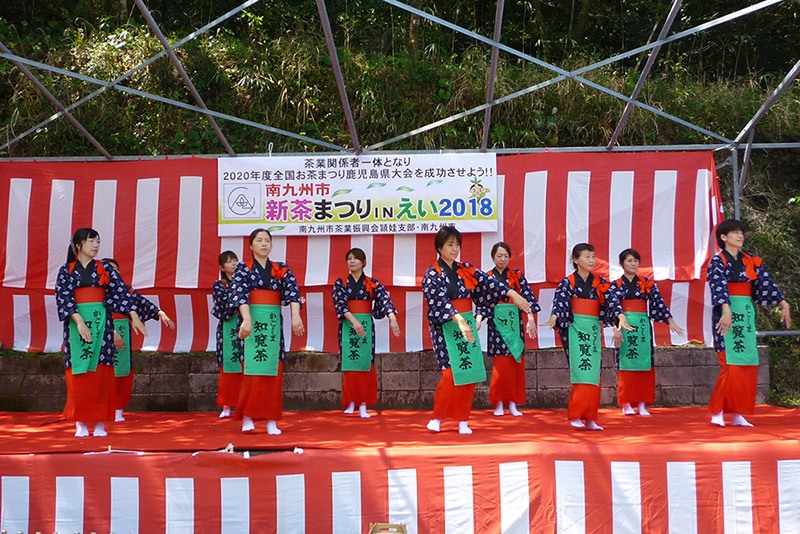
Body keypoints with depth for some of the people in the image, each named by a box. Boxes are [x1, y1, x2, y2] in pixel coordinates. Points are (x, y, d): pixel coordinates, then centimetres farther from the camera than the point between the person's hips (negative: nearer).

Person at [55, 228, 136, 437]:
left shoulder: (104, 269, 9)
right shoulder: (66, 270, 5)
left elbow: (122, 291, 3)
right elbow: (64, 297, -5)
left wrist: (133, 315, -10)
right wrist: (79, 321, -19)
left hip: (101, 322, 1)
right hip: (76, 323, -1)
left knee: (100, 372, -2)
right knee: (79, 373, -1)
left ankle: (100, 423, 2)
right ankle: (80, 423, 5)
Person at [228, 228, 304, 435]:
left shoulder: (281, 269, 10)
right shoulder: (243, 268, 4)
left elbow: (293, 290, -5)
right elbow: (240, 294, -12)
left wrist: (295, 316, -23)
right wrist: (246, 319, -28)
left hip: (273, 323, 2)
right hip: (252, 321, -2)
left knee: (273, 371, 1)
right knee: (252, 369, -7)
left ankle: (271, 420, 4)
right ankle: (247, 417, 1)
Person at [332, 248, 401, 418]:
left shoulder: (372, 283, 3)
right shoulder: (340, 283, 4)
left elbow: (385, 299, -12)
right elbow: (340, 304, -10)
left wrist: (392, 318, -30)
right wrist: (354, 321, -24)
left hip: (366, 325, 0)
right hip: (347, 326, 0)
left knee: (365, 364, -2)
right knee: (349, 364, 0)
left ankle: (363, 406, 2)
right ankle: (350, 403, 9)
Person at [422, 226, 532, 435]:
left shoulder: (466, 270, 10)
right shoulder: (432, 274, -7)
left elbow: (488, 282, 0)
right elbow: (439, 301, -21)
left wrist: (512, 293, -11)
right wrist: (458, 319, -35)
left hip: (467, 325, 5)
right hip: (445, 328, -5)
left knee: (469, 373, 1)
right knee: (452, 373, -11)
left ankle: (463, 421, 10)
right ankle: (436, 417, 7)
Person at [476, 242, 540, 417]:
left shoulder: (517, 275, 7)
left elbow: (527, 296, -2)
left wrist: (531, 319, -14)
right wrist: (478, 320, -16)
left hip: (515, 322, 2)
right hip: (496, 322, -1)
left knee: (516, 364, 2)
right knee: (501, 365, -5)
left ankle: (513, 404, 9)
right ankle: (499, 404, 5)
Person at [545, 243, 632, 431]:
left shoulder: (600, 283, 8)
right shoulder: (568, 282, -1)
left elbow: (612, 300, -4)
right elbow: (559, 301, -15)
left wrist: (621, 317, -23)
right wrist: (553, 318, -34)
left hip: (593, 330, 4)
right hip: (575, 329, -4)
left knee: (593, 374, 2)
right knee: (581, 371, -13)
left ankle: (589, 418, 6)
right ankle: (576, 416, -8)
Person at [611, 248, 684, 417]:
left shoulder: (647, 283, 10)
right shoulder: (616, 285, 5)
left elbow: (659, 302, 2)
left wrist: (671, 321, -6)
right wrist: (616, 328, -14)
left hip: (643, 325, 2)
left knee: (644, 363, 0)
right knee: (626, 363, -2)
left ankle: (642, 404, 5)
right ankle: (626, 404, 3)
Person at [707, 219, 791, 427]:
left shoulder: (750, 261, 13)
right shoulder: (718, 261, -5)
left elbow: (766, 282, 9)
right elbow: (719, 287, -19)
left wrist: (783, 304, 1)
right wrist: (726, 311, -32)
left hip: (746, 313, 6)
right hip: (727, 313, -6)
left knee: (748, 365, 3)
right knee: (730, 364, -11)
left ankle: (739, 414, 7)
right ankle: (717, 411, -2)